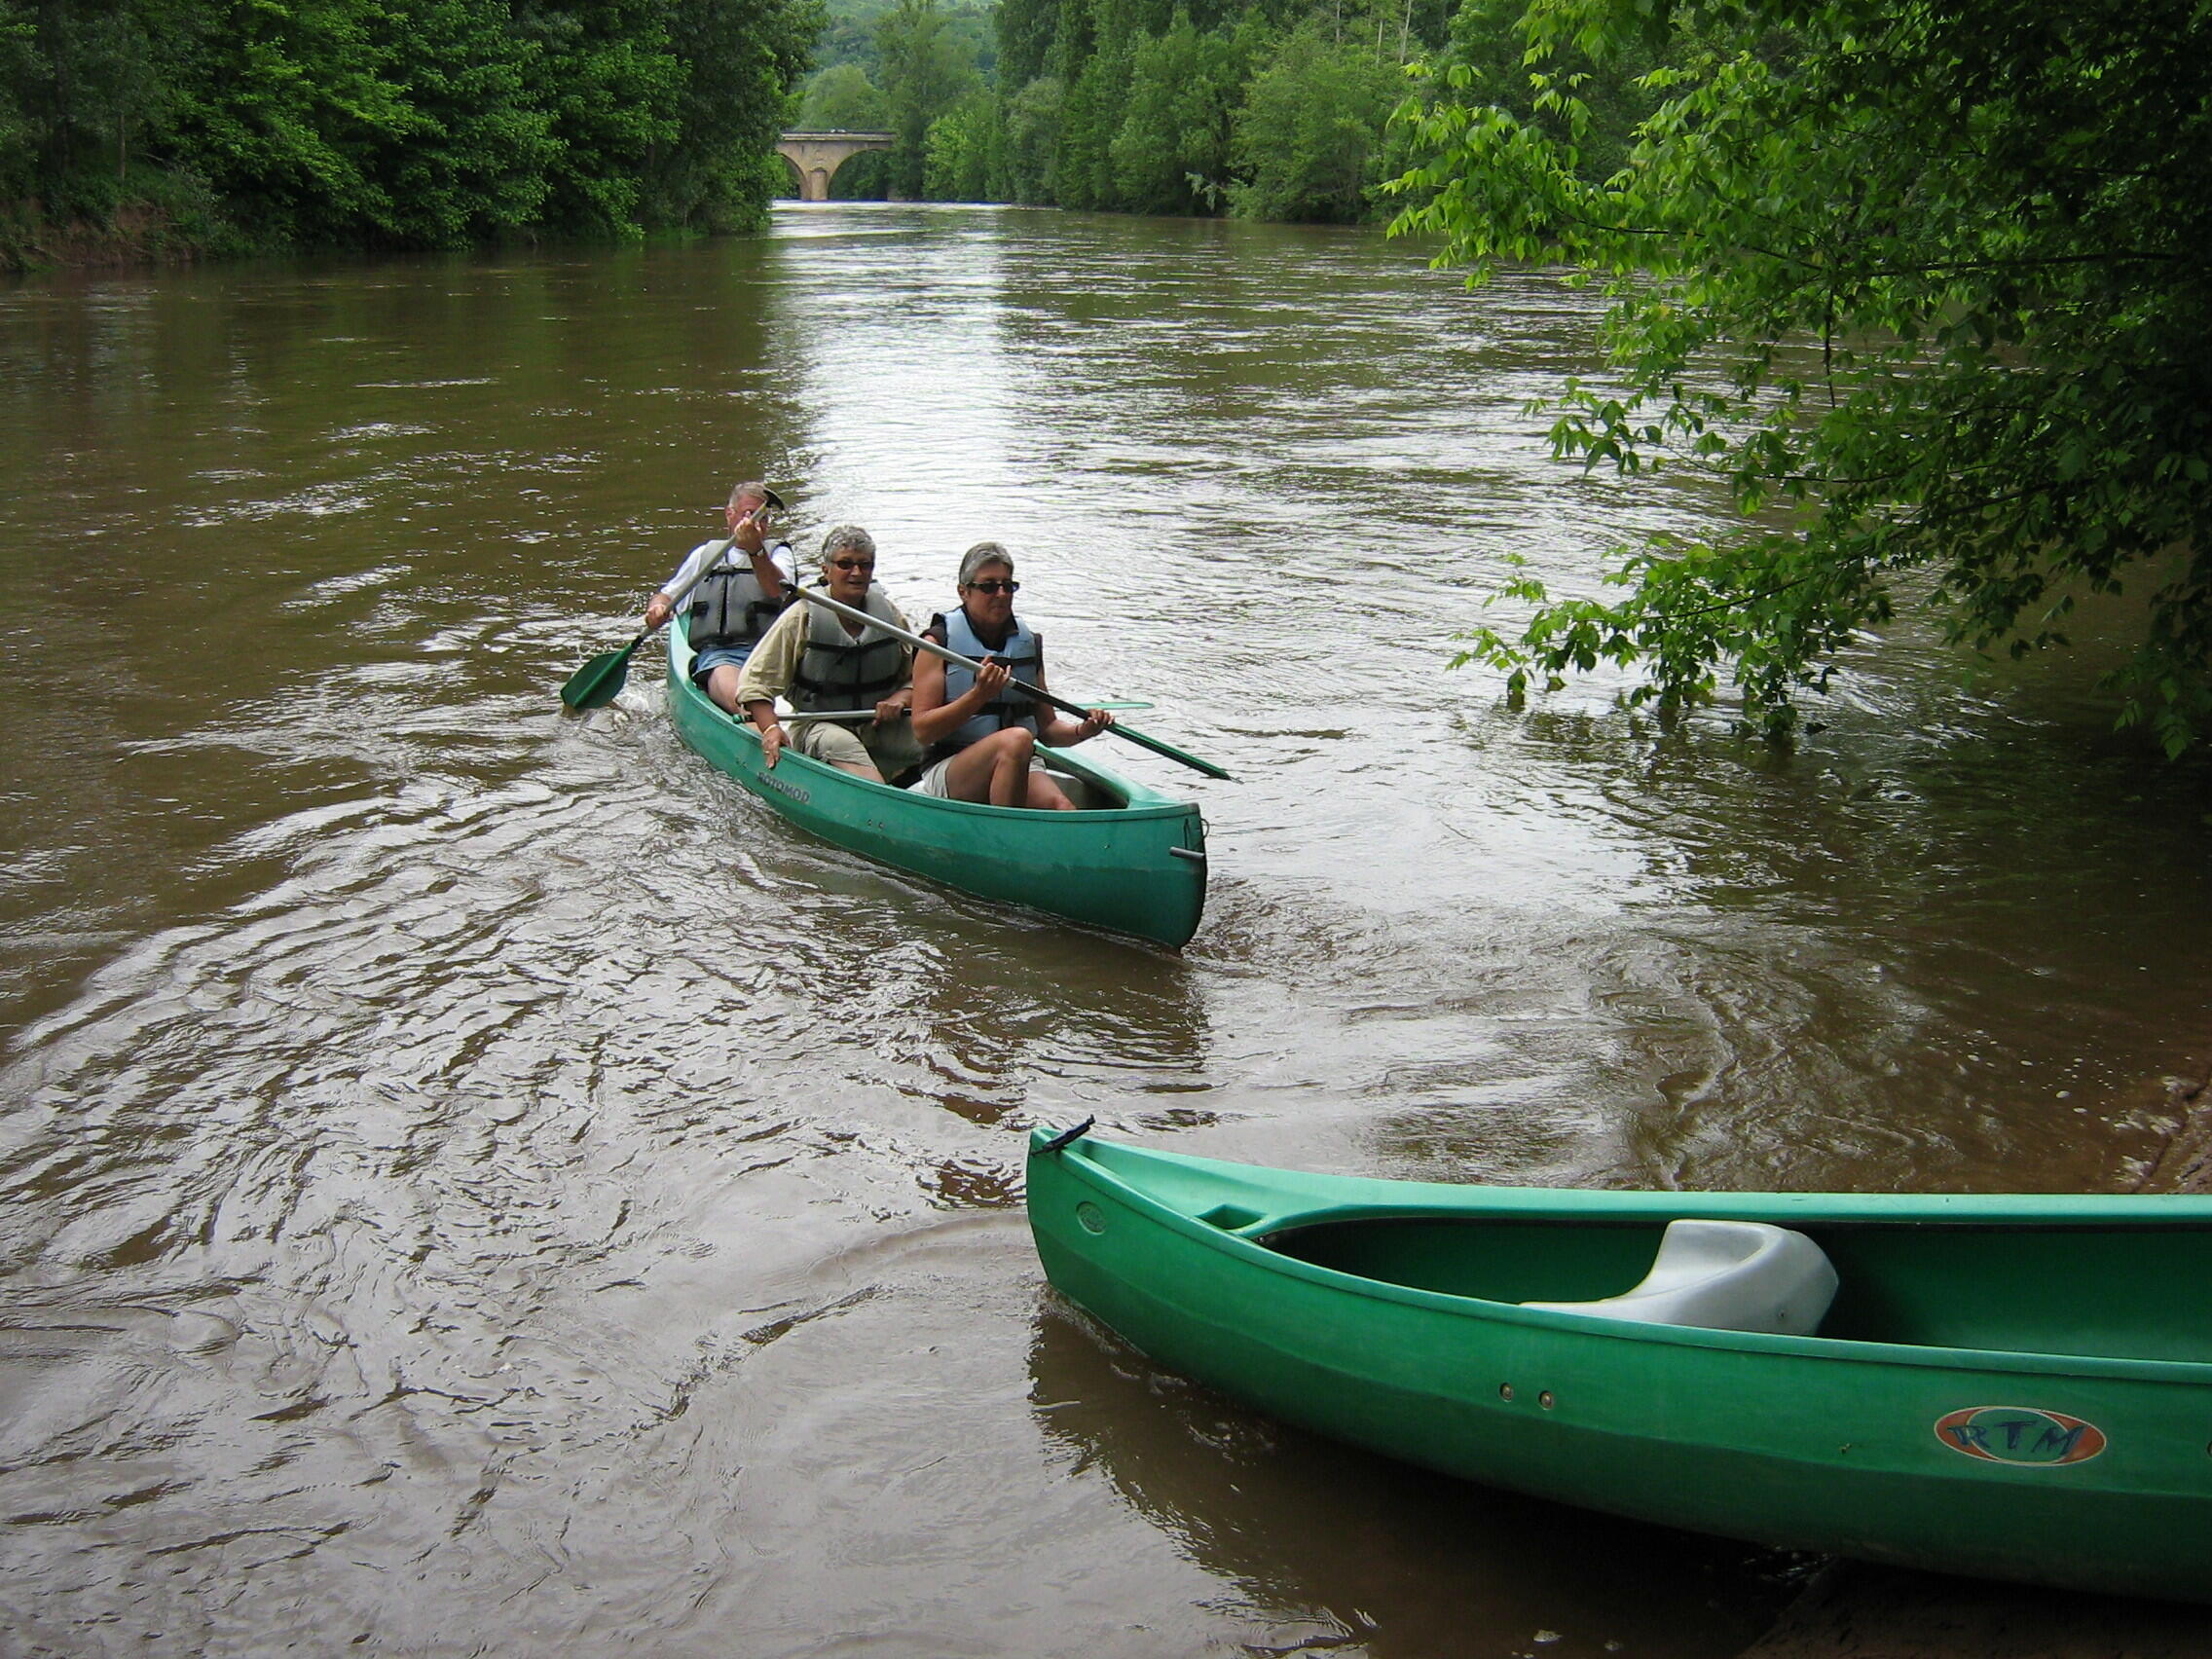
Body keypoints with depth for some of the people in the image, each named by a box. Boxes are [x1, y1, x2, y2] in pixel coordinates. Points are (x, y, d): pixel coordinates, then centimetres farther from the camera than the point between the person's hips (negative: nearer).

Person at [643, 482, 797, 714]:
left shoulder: (778, 552, 20)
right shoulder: (705, 553, 28)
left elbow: (777, 590, -3)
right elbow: (666, 595, 30)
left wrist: (756, 550, -22)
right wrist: (657, 608, 4)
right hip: (716, 653, -1)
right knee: (737, 697, -39)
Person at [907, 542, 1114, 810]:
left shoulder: (1029, 642, 14)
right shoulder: (939, 641, 0)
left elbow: (1047, 727, 17)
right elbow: (922, 731, -9)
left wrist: (1081, 731, -4)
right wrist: (979, 695, -19)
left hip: (1021, 768, 4)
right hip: (948, 772, -4)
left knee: (1061, 808, -29)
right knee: (1016, 738, -34)